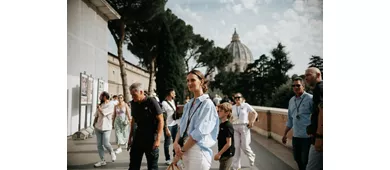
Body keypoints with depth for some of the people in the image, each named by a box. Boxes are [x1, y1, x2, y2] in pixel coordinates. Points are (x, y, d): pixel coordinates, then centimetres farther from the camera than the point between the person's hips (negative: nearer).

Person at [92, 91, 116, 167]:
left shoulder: (110, 105, -9)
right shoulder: (100, 105, 9)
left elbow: (103, 113, -19)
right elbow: (96, 116, 15)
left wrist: (99, 107, -4)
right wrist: (94, 123, 5)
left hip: (106, 128, -6)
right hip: (98, 128, 6)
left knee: (105, 144, -11)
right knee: (99, 145, 5)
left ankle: (112, 153, 19)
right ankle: (102, 161, 13)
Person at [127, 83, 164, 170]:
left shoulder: (151, 101, -12)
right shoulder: (133, 103, 4)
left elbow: (161, 120, -11)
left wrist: (158, 139, -17)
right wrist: (130, 137, 14)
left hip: (151, 139, -5)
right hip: (137, 138, 5)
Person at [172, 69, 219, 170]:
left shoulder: (207, 104, -13)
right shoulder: (188, 105, 10)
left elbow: (198, 133, -18)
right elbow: (182, 126, 9)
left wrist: (181, 151, -14)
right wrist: (176, 142, -9)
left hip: (198, 150, -7)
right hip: (185, 149, 7)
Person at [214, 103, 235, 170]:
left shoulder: (228, 126, -19)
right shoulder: (221, 124, 8)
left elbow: (228, 143, -22)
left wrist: (219, 154, -19)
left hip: (227, 155, -9)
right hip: (223, 154, 9)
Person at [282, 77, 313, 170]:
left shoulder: (310, 98, -10)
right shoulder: (291, 100, 10)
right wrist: (285, 134, 19)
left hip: (307, 137, -6)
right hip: (295, 136, 6)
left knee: (305, 161, 2)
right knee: (297, 158, 16)